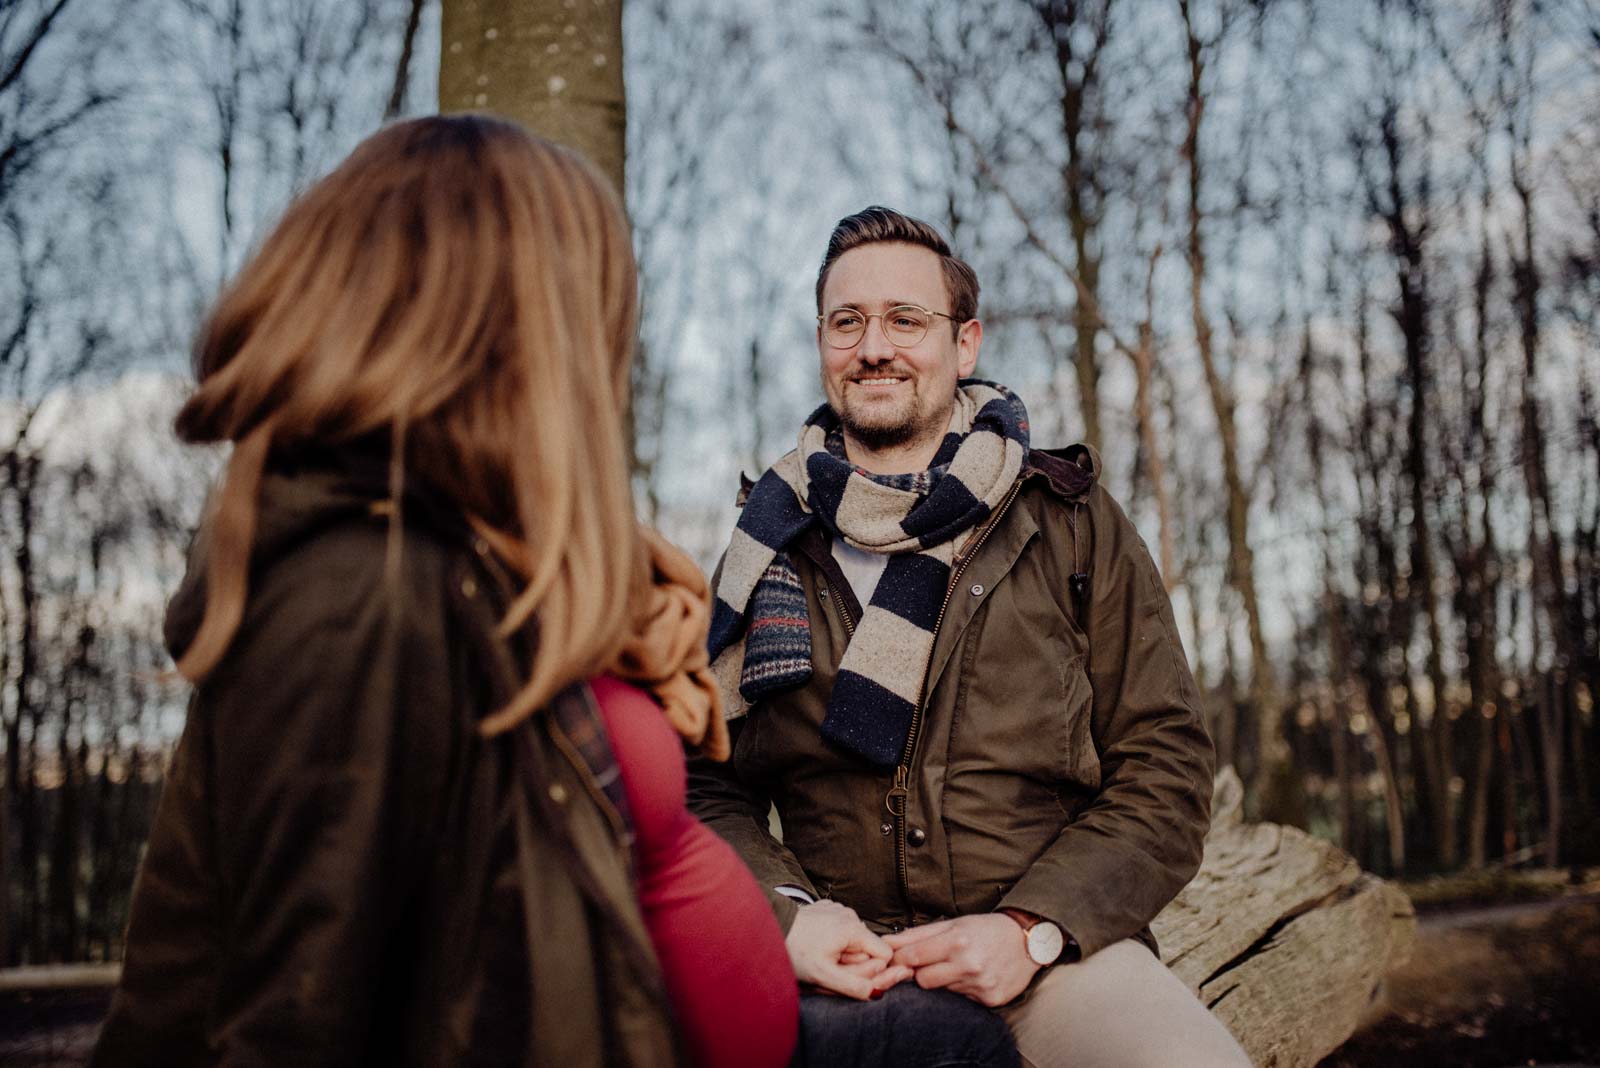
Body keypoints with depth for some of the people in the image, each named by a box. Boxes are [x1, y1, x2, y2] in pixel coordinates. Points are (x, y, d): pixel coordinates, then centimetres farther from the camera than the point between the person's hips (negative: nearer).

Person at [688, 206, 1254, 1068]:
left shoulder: (1073, 523, 8)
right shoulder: (769, 549, 12)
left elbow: (1166, 766, 3)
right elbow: (708, 785, 11)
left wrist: (1034, 929, -11)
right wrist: (782, 915, -9)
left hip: (1051, 955, -1)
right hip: (835, 963, 2)